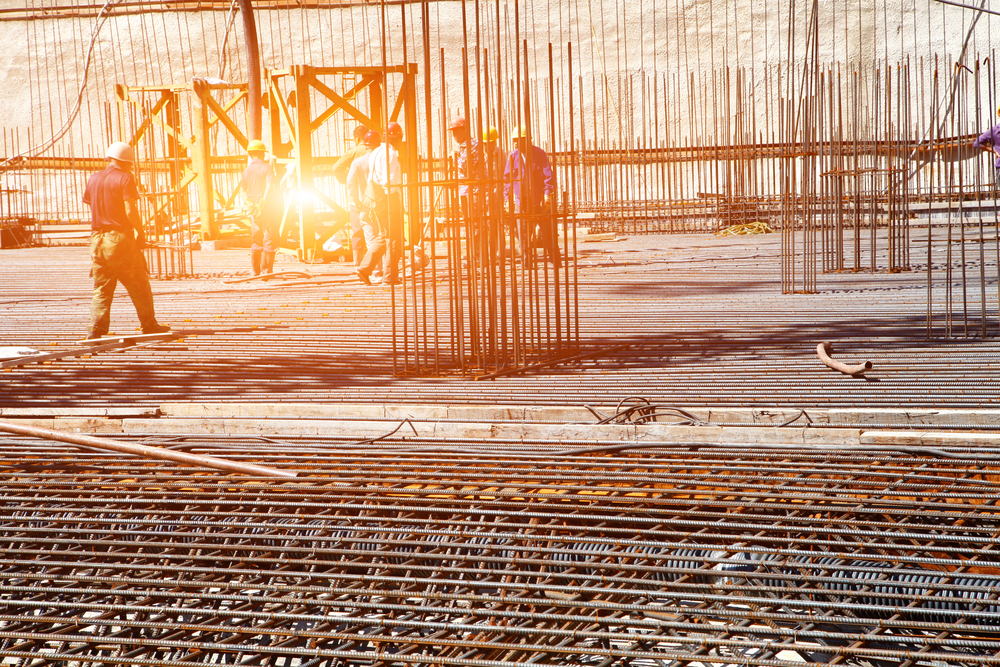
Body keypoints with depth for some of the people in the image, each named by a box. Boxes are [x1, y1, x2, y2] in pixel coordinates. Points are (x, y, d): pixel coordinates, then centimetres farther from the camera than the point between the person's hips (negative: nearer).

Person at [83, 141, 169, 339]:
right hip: (120, 238, -5)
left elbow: (92, 208, 14)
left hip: (98, 239, 5)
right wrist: (141, 232, -3)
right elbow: (130, 211, -15)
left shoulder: (94, 179, 12)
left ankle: (97, 329, -4)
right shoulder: (125, 178, -6)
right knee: (139, 286, 7)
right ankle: (149, 326, 14)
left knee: (101, 288, 6)